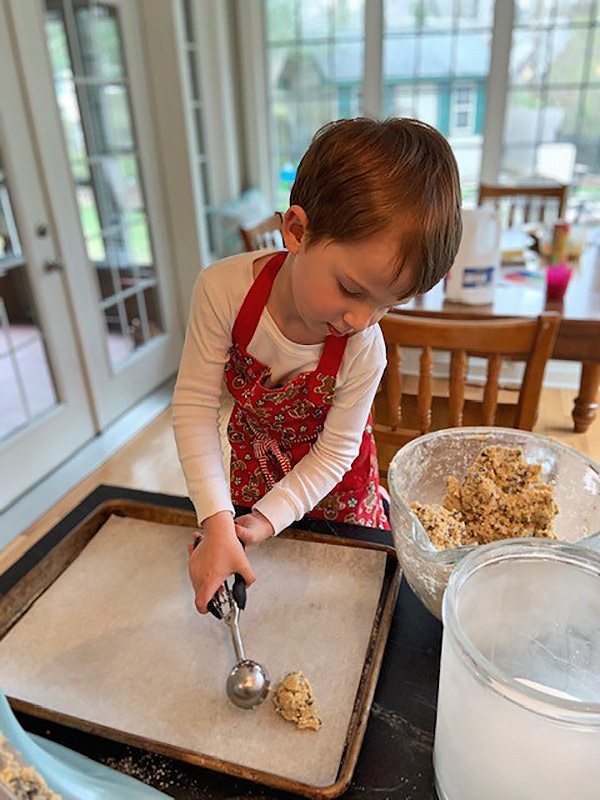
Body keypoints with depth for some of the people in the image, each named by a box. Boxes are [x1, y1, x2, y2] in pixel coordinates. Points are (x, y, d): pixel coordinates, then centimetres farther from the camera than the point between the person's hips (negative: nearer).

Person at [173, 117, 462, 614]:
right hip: (251, 471, 2)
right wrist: (217, 525, -30)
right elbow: (195, 406, -27)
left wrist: (266, 520, -26)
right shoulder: (224, 290, -34)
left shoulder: (363, 352, -33)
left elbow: (335, 452, -20)